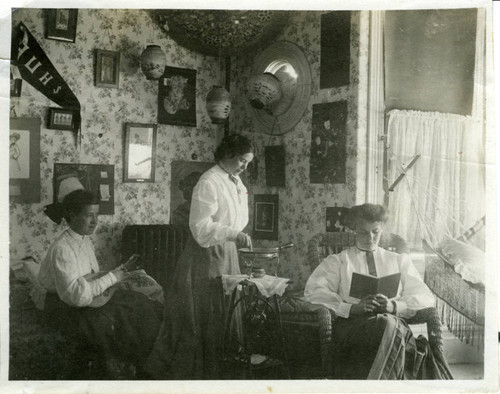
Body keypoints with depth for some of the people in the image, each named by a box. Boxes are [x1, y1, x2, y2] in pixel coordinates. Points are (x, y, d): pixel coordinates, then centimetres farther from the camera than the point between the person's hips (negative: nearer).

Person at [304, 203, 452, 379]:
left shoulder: (400, 261, 27)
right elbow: (313, 290, 3)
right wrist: (352, 308, -13)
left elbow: (426, 297, 14)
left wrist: (394, 305, -8)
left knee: (389, 325, -37)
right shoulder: (338, 261, 22)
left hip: (393, 320, 2)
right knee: (387, 325, -36)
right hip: (351, 323, -1)